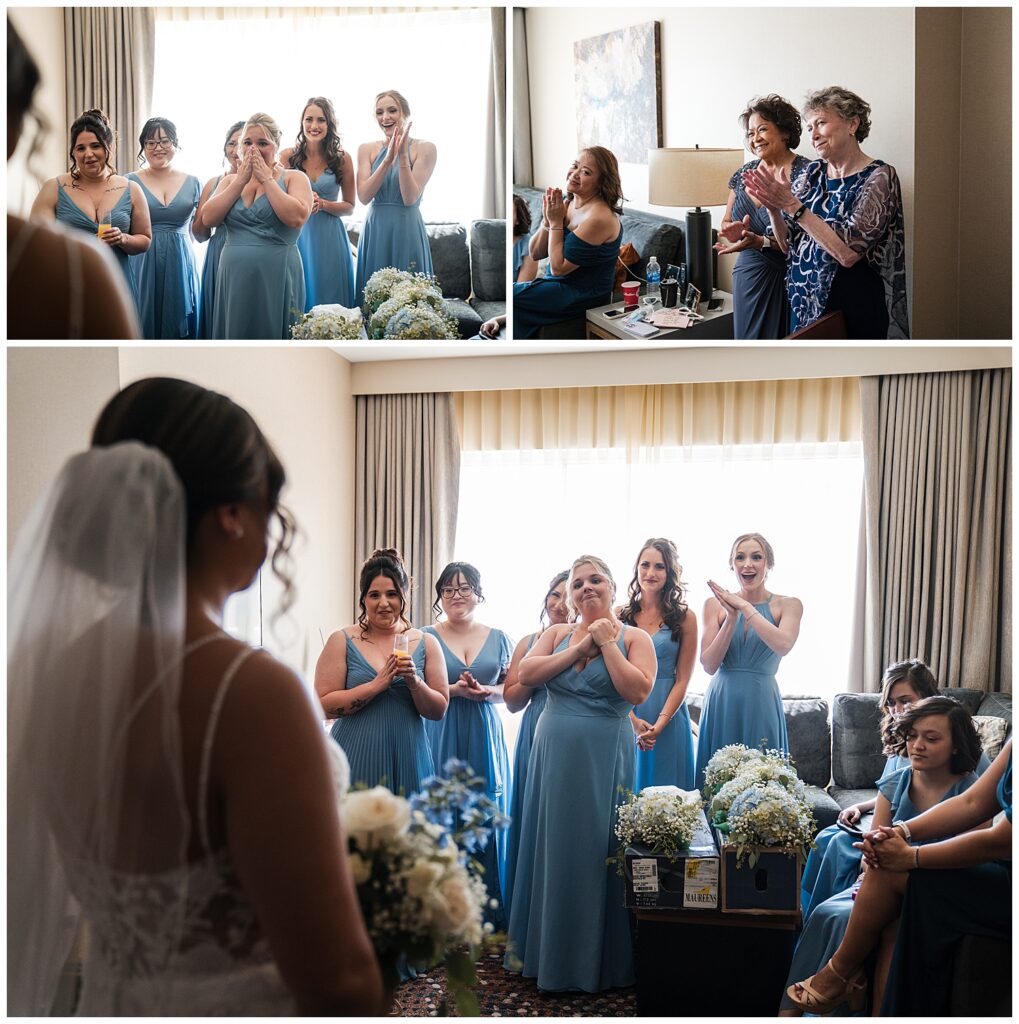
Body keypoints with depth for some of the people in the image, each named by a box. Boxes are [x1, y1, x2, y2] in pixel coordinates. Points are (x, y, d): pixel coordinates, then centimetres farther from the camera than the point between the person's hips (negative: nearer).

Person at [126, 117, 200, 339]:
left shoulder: (192, 183, 8)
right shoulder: (130, 183, 2)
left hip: (180, 265, 2)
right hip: (142, 265, -1)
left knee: (177, 328, 4)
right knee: (144, 326, 1)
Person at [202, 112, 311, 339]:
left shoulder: (294, 178, 2)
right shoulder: (230, 180, 13)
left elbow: (297, 218, -17)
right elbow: (208, 219, -1)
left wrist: (266, 179, -9)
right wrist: (240, 181, -3)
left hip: (277, 279, -3)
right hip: (234, 278, 4)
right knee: (235, 335, 7)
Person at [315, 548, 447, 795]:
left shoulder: (426, 644, 6)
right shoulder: (342, 642, 1)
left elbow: (439, 711, 5)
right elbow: (325, 705, -7)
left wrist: (414, 682, -12)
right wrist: (378, 684, -15)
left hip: (407, 758, 2)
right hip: (357, 759, -2)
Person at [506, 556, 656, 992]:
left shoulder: (634, 638, -1)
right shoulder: (557, 633, 9)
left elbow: (637, 691, -15)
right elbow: (526, 674, -6)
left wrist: (607, 642, -12)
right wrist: (580, 646, -10)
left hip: (604, 759, -3)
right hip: (553, 755, 4)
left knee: (595, 850, 1)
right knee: (551, 847, 9)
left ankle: (596, 959, 14)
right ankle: (546, 951, 23)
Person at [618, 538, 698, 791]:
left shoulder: (684, 618, 0)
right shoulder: (620, 616, 4)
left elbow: (682, 680, -3)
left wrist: (659, 725, -14)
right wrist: (633, 720, -12)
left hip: (668, 717, -1)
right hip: (624, 716, 2)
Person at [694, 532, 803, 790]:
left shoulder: (787, 605, 1)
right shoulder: (715, 604, 3)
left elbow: (783, 646, -19)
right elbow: (709, 665, -4)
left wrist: (744, 607, -17)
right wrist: (732, 617, -13)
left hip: (761, 704, -1)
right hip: (721, 703, 1)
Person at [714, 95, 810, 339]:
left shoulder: (805, 173, -10)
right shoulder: (743, 173, 9)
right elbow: (726, 223, 18)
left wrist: (761, 242, -26)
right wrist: (733, 231, -5)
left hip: (788, 279, -5)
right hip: (748, 278, 6)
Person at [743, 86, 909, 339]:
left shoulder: (879, 176, -13)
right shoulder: (814, 171, 5)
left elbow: (848, 252, -25)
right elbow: (787, 244, 7)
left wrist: (791, 204, -24)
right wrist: (773, 208, -12)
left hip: (851, 310, -6)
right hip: (803, 305, 6)